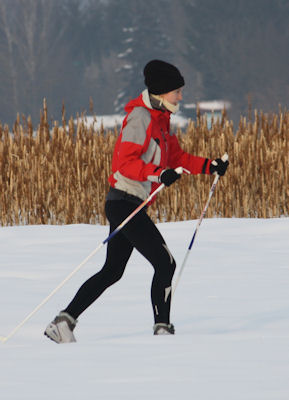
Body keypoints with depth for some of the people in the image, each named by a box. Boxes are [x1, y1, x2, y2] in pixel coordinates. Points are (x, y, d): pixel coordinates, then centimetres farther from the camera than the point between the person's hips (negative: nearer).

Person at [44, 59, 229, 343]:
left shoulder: (159, 120, 17)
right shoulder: (140, 117, -13)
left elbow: (176, 158, 24)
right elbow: (126, 162, -22)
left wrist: (209, 166, 12)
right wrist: (159, 174, -33)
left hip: (130, 206, 10)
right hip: (125, 202, -10)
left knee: (112, 272, 14)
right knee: (165, 263, -10)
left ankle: (63, 322, 14)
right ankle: (162, 328, -6)